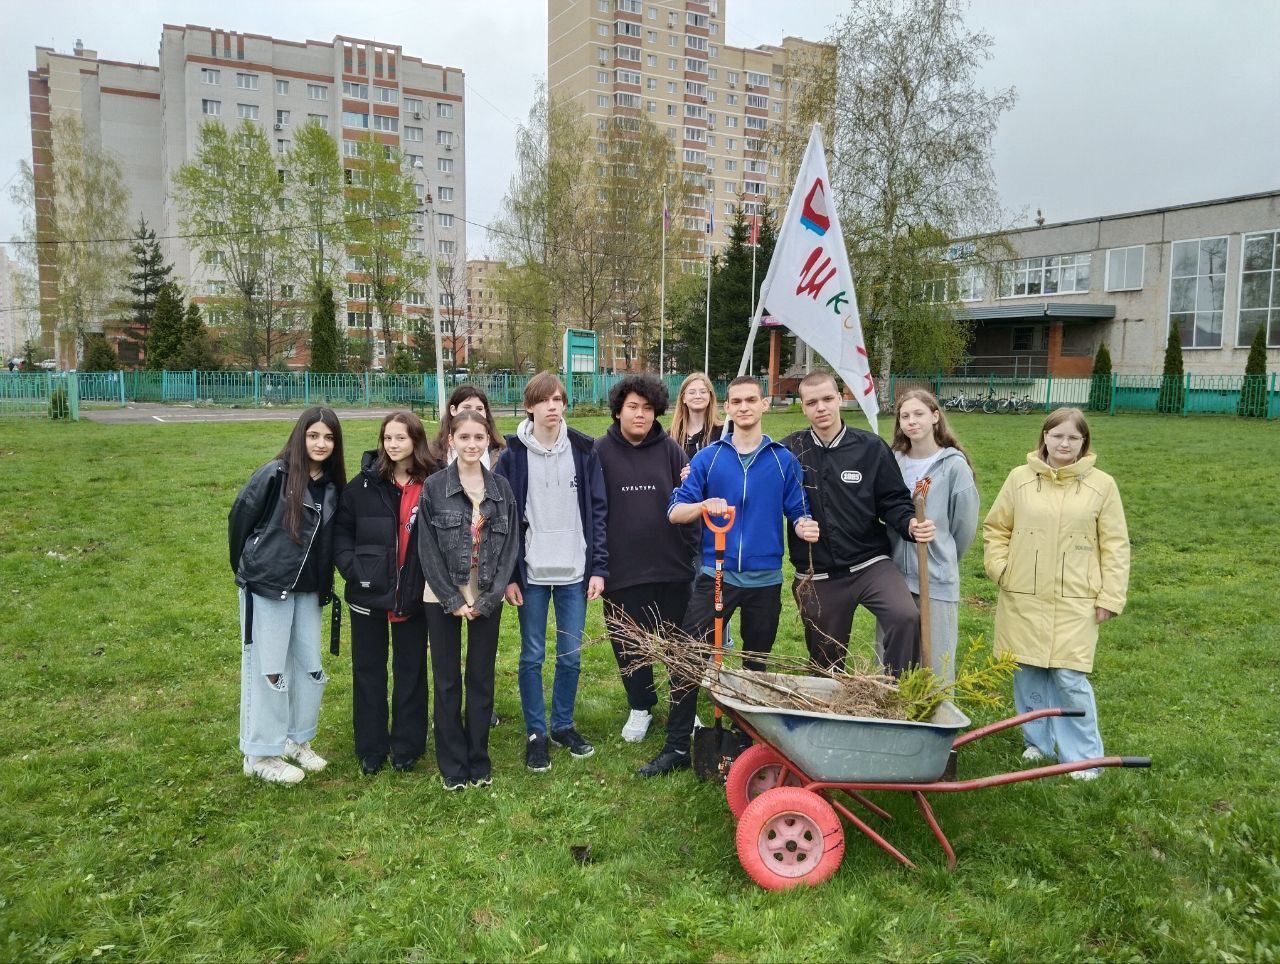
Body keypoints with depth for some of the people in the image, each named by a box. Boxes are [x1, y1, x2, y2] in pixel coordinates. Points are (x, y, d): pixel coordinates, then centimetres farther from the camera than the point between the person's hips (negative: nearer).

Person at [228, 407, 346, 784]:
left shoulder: (332, 485, 4)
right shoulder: (274, 475, -13)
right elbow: (239, 519, -5)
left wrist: (323, 584, 10)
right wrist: (247, 569, 4)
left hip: (307, 590, 6)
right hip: (266, 586, -6)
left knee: (310, 667, 12)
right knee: (267, 669, 3)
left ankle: (297, 741, 31)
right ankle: (261, 756, 17)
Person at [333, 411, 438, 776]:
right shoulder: (364, 484, -3)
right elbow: (341, 531, 0)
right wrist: (353, 569, -13)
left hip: (413, 595, -1)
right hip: (369, 593, 1)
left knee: (410, 670, 11)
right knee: (368, 670, 11)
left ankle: (407, 745, 25)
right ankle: (371, 747, 25)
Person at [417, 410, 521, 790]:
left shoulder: (501, 488, 3)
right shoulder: (434, 487, -3)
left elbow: (510, 545, 1)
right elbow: (428, 548, -6)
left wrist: (488, 599, -8)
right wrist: (452, 600, -11)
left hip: (487, 598, 2)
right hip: (443, 598, -1)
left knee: (482, 679, 8)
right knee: (448, 680, 6)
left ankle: (479, 762, 21)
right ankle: (452, 765, 18)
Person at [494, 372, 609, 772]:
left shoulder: (583, 451, 1)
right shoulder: (513, 456, -3)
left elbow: (597, 511, 2)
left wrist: (599, 568, -2)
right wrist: (507, 576, -5)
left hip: (575, 572, 1)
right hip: (531, 573, -1)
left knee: (571, 655, 10)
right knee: (533, 656, 7)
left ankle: (563, 725, 28)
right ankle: (536, 733, 22)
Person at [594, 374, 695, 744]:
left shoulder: (669, 449, 3)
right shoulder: (601, 451, 0)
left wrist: (690, 549, -4)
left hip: (672, 567, 1)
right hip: (622, 570, -1)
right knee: (630, 645, 11)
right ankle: (640, 708, 31)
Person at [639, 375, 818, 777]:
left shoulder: (783, 460, 3)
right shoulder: (708, 458, 3)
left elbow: (798, 513, 7)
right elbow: (675, 512, -1)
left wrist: (804, 526, -16)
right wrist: (705, 505, -21)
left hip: (765, 578, 1)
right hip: (715, 575, 0)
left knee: (755, 667, 13)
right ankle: (677, 748, 7)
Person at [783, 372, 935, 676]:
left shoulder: (871, 447, -3)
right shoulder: (789, 450, -1)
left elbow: (893, 501, -1)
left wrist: (909, 524, -19)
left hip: (869, 565, -1)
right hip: (816, 578, 1)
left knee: (907, 618, -28)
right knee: (826, 665, 14)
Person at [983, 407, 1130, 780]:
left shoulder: (1101, 485, 1)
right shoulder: (1020, 478, 4)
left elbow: (1115, 546, 2)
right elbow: (995, 528, 11)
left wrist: (1110, 597, -2)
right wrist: (1001, 570, 0)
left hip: (1075, 602, -2)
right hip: (1023, 599, 2)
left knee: (1070, 678, -5)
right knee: (1028, 672, 10)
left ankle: (1083, 758, 12)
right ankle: (1037, 742, 29)